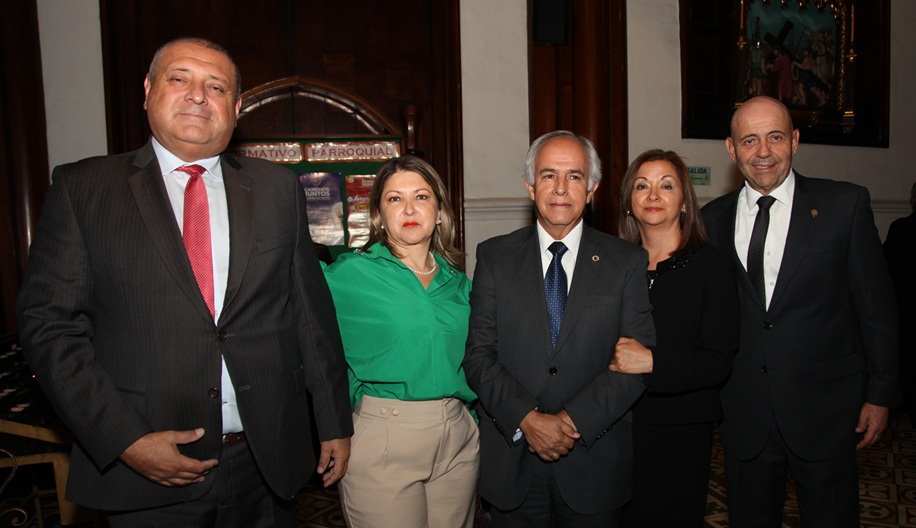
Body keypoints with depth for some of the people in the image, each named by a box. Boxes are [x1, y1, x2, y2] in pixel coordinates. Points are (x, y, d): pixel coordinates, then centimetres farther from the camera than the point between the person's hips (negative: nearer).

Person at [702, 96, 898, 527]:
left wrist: (880, 394, -1)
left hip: (824, 407, -2)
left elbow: (876, 306, -1)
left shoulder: (845, 205, -4)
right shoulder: (713, 218, 3)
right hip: (744, 413, 2)